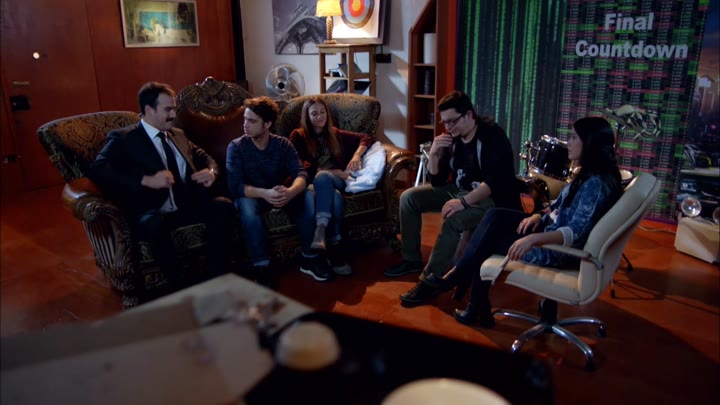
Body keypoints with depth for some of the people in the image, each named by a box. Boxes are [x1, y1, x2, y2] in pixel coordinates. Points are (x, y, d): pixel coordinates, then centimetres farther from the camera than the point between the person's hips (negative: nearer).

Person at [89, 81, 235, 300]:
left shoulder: (178, 135, 21)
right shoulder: (122, 138, 2)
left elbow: (204, 158, 27)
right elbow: (97, 171, -12)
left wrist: (211, 171, 0)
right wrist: (147, 180, -26)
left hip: (187, 207, 5)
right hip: (152, 214, -5)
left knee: (223, 206, -24)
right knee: (154, 224, -39)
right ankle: (178, 288, -24)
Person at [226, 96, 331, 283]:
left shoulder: (283, 144, -5)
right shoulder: (236, 147, -12)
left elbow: (301, 174, -18)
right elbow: (235, 187, -22)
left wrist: (290, 191, -42)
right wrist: (264, 193, -41)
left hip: (280, 194, 2)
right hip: (252, 196, -2)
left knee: (308, 196, -26)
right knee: (246, 204, -37)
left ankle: (309, 258, -16)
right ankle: (261, 267, -31)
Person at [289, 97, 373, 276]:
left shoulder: (335, 134, 25)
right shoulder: (298, 136, 13)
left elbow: (366, 138, 23)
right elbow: (305, 168, -1)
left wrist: (356, 156, 1)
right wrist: (336, 172, -8)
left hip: (337, 182, 2)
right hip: (314, 182, -2)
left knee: (323, 177, -38)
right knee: (334, 197, -40)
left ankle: (321, 231, -51)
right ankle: (335, 251, -47)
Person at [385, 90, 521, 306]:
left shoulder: (493, 136, -17)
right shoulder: (452, 137, 2)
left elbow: (495, 181, -28)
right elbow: (437, 182, 2)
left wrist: (464, 202, -39)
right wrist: (433, 154, -15)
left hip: (491, 198, -8)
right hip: (459, 191, 8)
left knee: (452, 219, -37)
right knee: (408, 197, -2)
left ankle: (430, 281, -26)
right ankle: (412, 259, 6)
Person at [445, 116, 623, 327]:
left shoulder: (595, 183, -25)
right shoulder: (589, 173, 6)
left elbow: (576, 233, -33)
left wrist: (533, 238, -44)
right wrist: (539, 216, -3)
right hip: (553, 230, 9)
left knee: (487, 243, -7)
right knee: (495, 217, -4)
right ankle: (461, 274, -1)